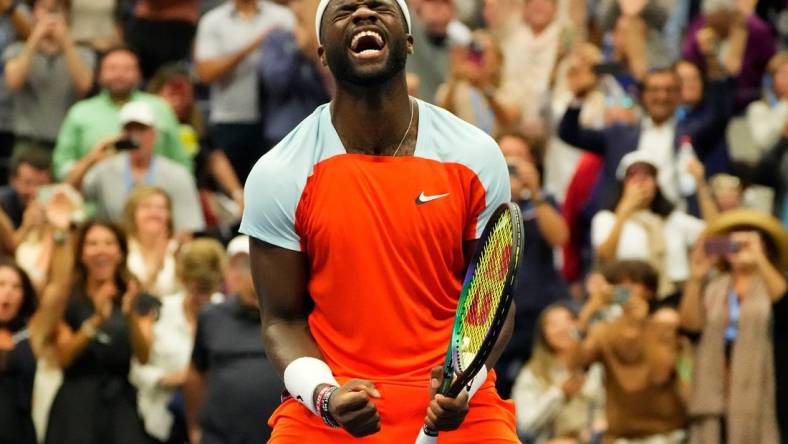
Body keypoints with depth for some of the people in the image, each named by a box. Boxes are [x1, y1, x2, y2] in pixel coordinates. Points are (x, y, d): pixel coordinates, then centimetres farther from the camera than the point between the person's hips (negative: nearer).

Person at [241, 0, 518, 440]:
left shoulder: (476, 157, -1)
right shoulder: (278, 174, -3)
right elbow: (283, 320, 2)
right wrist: (324, 395, -16)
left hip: (457, 405, 0)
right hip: (329, 408, 0)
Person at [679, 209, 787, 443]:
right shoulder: (713, 288, 14)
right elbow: (691, 323, -1)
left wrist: (759, 259, -32)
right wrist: (696, 277, -13)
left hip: (761, 389, -3)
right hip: (717, 390, 3)